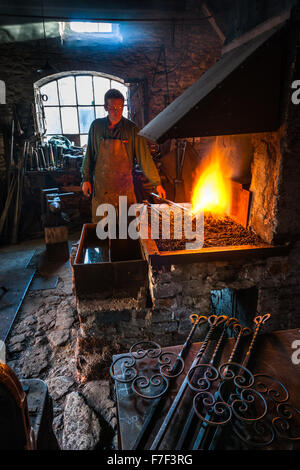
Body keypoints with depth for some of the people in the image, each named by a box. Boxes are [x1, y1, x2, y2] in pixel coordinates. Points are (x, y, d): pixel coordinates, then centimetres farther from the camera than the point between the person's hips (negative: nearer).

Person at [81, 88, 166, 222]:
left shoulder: (131, 129, -5)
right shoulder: (96, 126, 1)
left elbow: (144, 157, -7)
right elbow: (89, 155, 9)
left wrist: (157, 183, -9)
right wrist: (86, 179, 6)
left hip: (124, 186, -1)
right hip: (101, 185, 2)